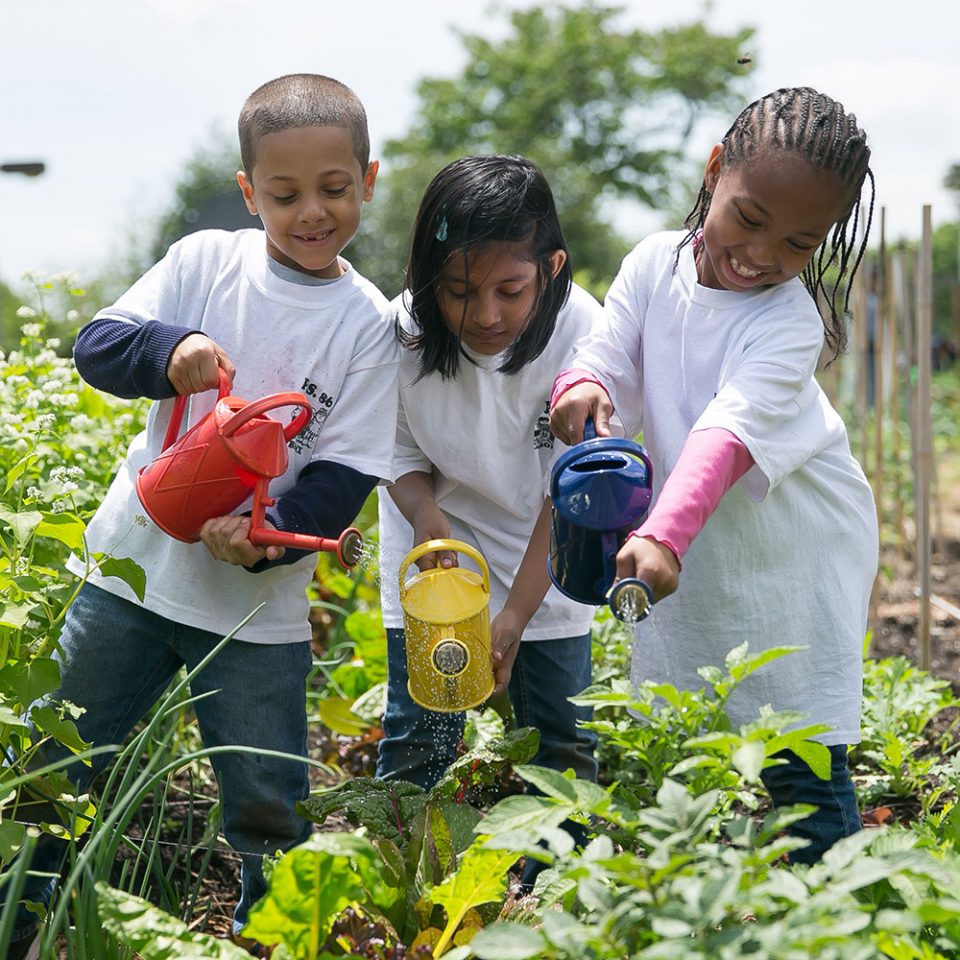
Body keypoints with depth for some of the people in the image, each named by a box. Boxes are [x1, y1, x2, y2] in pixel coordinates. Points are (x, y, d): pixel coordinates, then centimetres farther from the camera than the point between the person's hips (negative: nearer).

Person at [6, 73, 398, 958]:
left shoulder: (366, 324, -5)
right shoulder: (206, 261, -1)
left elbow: (346, 472, -8)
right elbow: (95, 345, -4)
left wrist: (271, 537, -25)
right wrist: (168, 350, -24)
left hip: (258, 605, -1)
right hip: (133, 564, 2)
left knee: (269, 808, 7)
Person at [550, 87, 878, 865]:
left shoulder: (790, 322, -21)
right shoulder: (655, 263, -5)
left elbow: (730, 434, -34)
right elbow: (612, 357, -5)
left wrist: (663, 536, -48)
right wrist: (586, 387, -31)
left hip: (792, 551, -4)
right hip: (694, 552, 5)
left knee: (801, 767, -4)